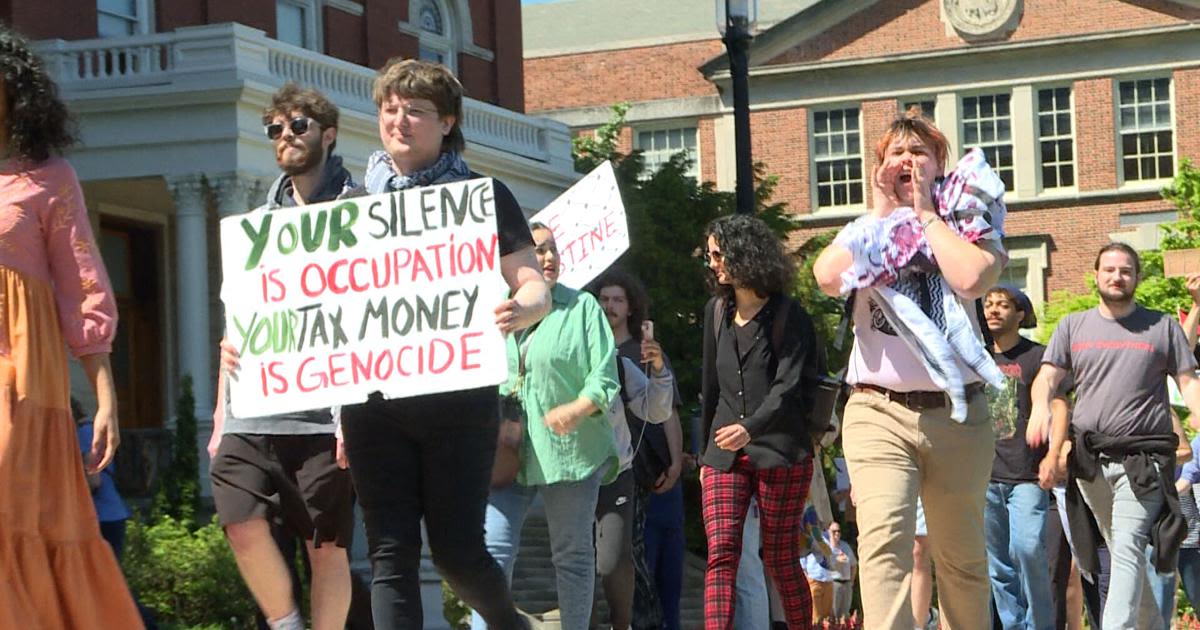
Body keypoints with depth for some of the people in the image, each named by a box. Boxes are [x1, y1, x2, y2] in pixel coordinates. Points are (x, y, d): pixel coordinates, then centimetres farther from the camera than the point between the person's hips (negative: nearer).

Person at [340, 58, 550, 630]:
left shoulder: (483, 197, 6)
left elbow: (535, 288, 1)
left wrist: (519, 310, -22)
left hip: (457, 396, -3)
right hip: (373, 403, 3)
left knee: (457, 550, -2)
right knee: (390, 554, -2)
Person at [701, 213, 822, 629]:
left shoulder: (787, 316, -4)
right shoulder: (716, 311, 14)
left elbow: (790, 386, -14)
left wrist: (751, 427, -28)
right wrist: (706, 449, 21)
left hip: (781, 451, -5)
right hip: (725, 453, 5)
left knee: (779, 560, 1)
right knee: (721, 553, -11)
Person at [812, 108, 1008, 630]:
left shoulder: (967, 225, 8)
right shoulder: (866, 230, 12)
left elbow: (974, 279, -15)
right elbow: (827, 277, -9)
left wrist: (925, 213, -5)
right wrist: (882, 214, -2)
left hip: (957, 412, 0)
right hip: (879, 412, 0)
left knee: (962, 556, 9)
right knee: (883, 544, -18)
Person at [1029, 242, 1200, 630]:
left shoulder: (1163, 327, 7)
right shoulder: (1073, 326, 12)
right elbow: (1048, 377, 3)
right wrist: (1040, 407, -20)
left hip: (1142, 459, -3)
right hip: (1089, 458, 3)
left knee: (1127, 550, -17)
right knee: (1119, 550, 12)